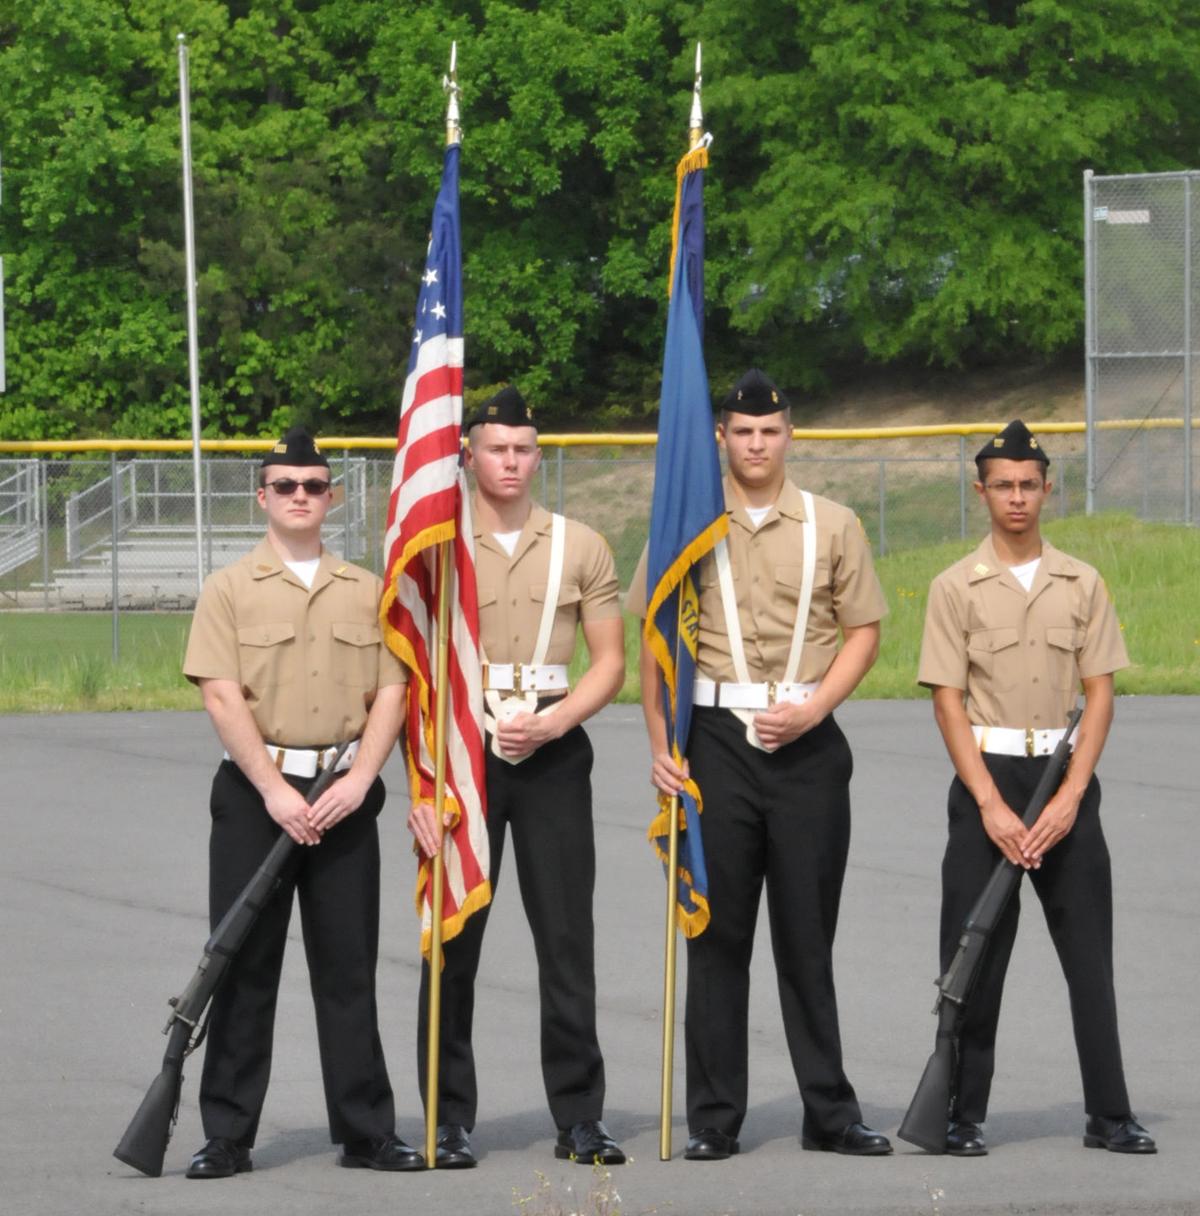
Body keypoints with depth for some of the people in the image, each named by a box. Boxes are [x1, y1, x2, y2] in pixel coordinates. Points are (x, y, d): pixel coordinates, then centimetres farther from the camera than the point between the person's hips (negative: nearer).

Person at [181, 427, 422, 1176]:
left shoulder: (366, 591, 10)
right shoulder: (230, 589, 2)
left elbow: (391, 692, 5)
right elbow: (222, 696, -6)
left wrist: (358, 782, -10)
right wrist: (274, 791, -14)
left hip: (345, 796, 2)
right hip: (256, 795, -2)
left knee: (349, 966, 4)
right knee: (244, 965, -1)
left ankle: (366, 1130, 8)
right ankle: (227, 1135, 3)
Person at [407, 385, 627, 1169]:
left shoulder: (580, 547, 7)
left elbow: (610, 662, 7)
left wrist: (553, 722, -11)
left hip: (552, 753, 1)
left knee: (567, 935, -1)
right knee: (453, 938, 0)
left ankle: (580, 1117, 5)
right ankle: (450, 1121, 6)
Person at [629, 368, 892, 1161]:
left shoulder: (832, 526, 6)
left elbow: (864, 631, 6)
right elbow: (653, 640, 7)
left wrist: (815, 707, -8)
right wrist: (661, 745, -1)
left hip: (807, 743, 0)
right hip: (715, 738, 0)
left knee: (808, 930, 3)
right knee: (718, 931, 2)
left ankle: (831, 1112, 9)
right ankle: (714, 1117, 6)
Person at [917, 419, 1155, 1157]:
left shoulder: (1081, 584, 7)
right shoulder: (957, 588, 2)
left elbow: (1101, 694, 4)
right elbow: (948, 700, -3)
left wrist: (1070, 797, -8)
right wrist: (991, 806, -12)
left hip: (1066, 775, 2)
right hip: (987, 774, -2)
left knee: (1092, 953, 1)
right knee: (974, 958, -2)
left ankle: (1110, 1115, 4)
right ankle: (963, 1116, 4)